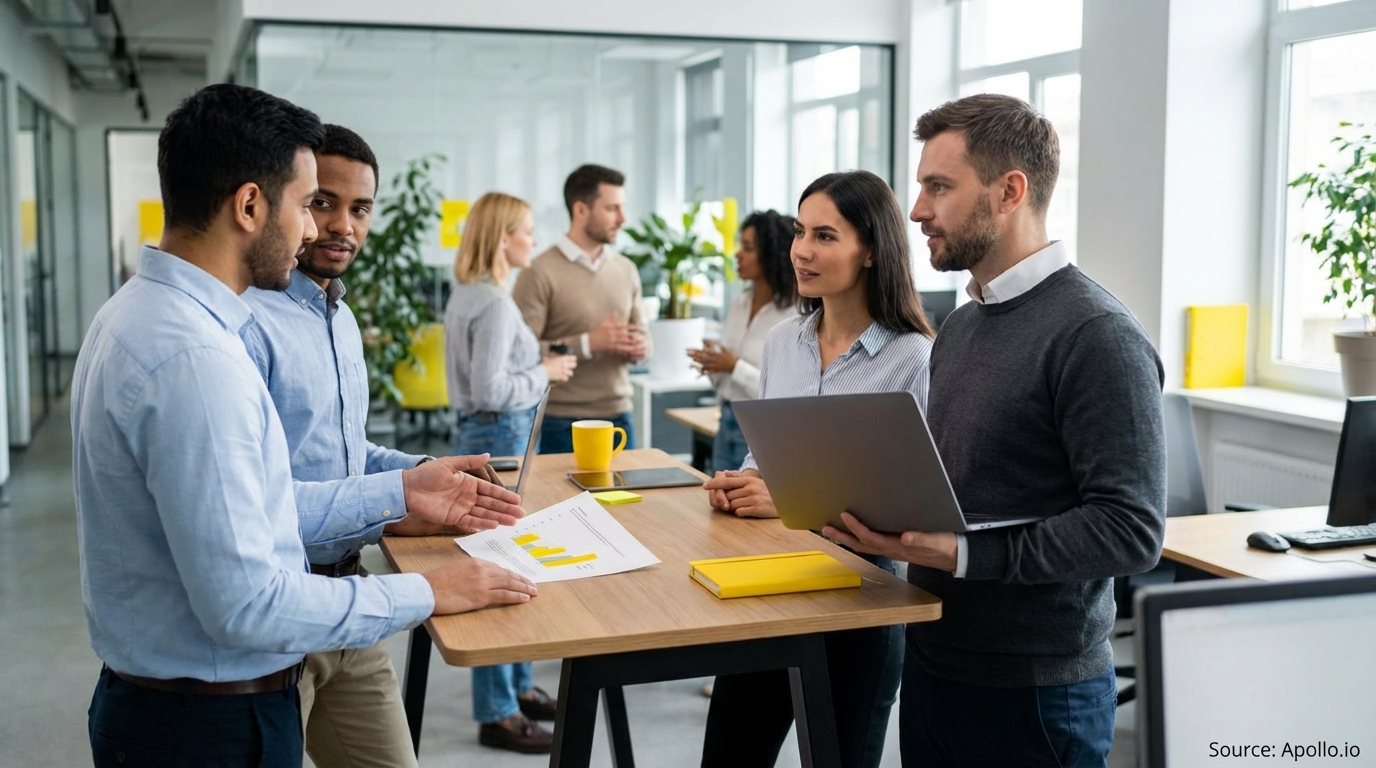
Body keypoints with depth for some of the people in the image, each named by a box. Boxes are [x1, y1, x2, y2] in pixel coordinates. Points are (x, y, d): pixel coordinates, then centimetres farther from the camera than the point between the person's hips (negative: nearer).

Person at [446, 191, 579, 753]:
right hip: (500, 438, -11)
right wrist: (545, 373, -11)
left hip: (483, 435, 11)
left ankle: (516, 687, 28)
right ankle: (496, 714, 5)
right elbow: (491, 390, -23)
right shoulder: (494, 303, -19)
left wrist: (539, 365, 14)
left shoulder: (468, 294, 12)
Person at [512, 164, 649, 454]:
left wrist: (640, 347, -6)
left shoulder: (626, 270, 10)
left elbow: (641, 333, 18)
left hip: (618, 418, 6)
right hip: (560, 426, -5)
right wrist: (588, 343, -23)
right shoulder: (541, 273, -10)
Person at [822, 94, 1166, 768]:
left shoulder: (1097, 335, -17)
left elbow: (1129, 530, -22)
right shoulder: (959, 327, 11)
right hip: (929, 662, 8)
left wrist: (957, 553, -26)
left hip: (1033, 691, -7)